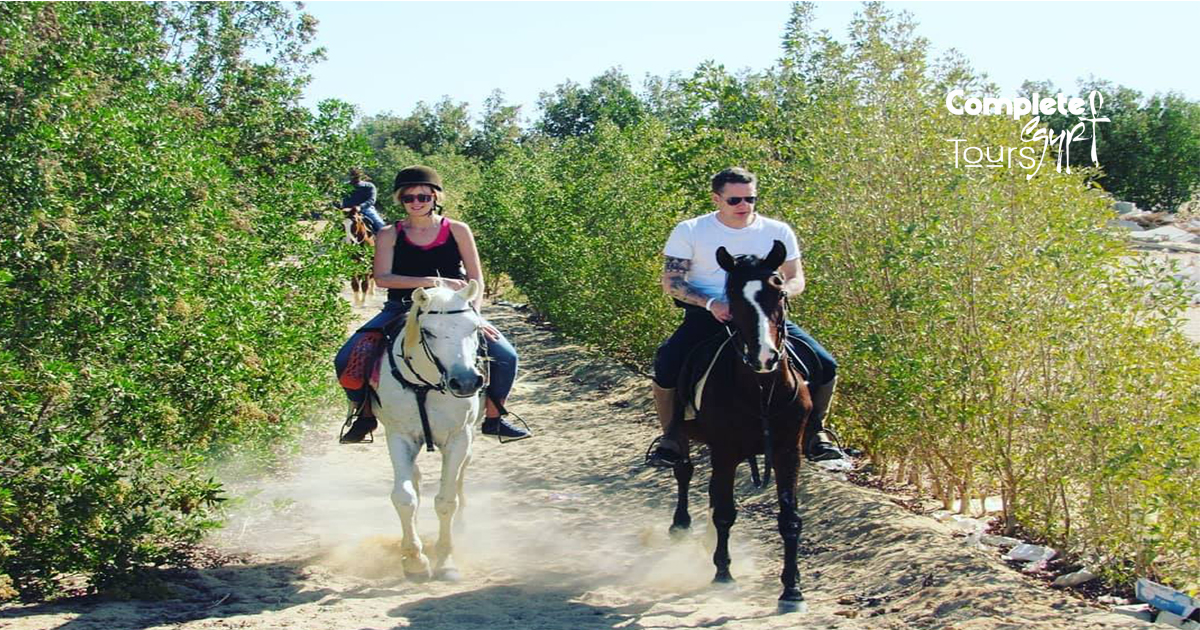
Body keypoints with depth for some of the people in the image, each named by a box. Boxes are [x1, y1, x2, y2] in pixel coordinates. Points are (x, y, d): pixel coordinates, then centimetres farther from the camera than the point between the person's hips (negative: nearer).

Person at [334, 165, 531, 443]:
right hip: (401, 311, 0)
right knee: (347, 360, -18)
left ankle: (493, 416, 5)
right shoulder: (389, 235, 1)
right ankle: (366, 412, 7)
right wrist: (431, 281, -22)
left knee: (505, 356, -17)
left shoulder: (457, 231, 2)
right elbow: (382, 277, -13)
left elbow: (476, 279, 2)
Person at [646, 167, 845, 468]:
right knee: (666, 367, -28)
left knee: (825, 366, -14)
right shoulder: (689, 231, -1)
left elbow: (796, 279, 9)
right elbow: (671, 283, -5)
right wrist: (711, 303, -21)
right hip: (707, 316, -2)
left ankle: (814, 432, 10)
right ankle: (672, 437, -4)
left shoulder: (778, 231, 5)